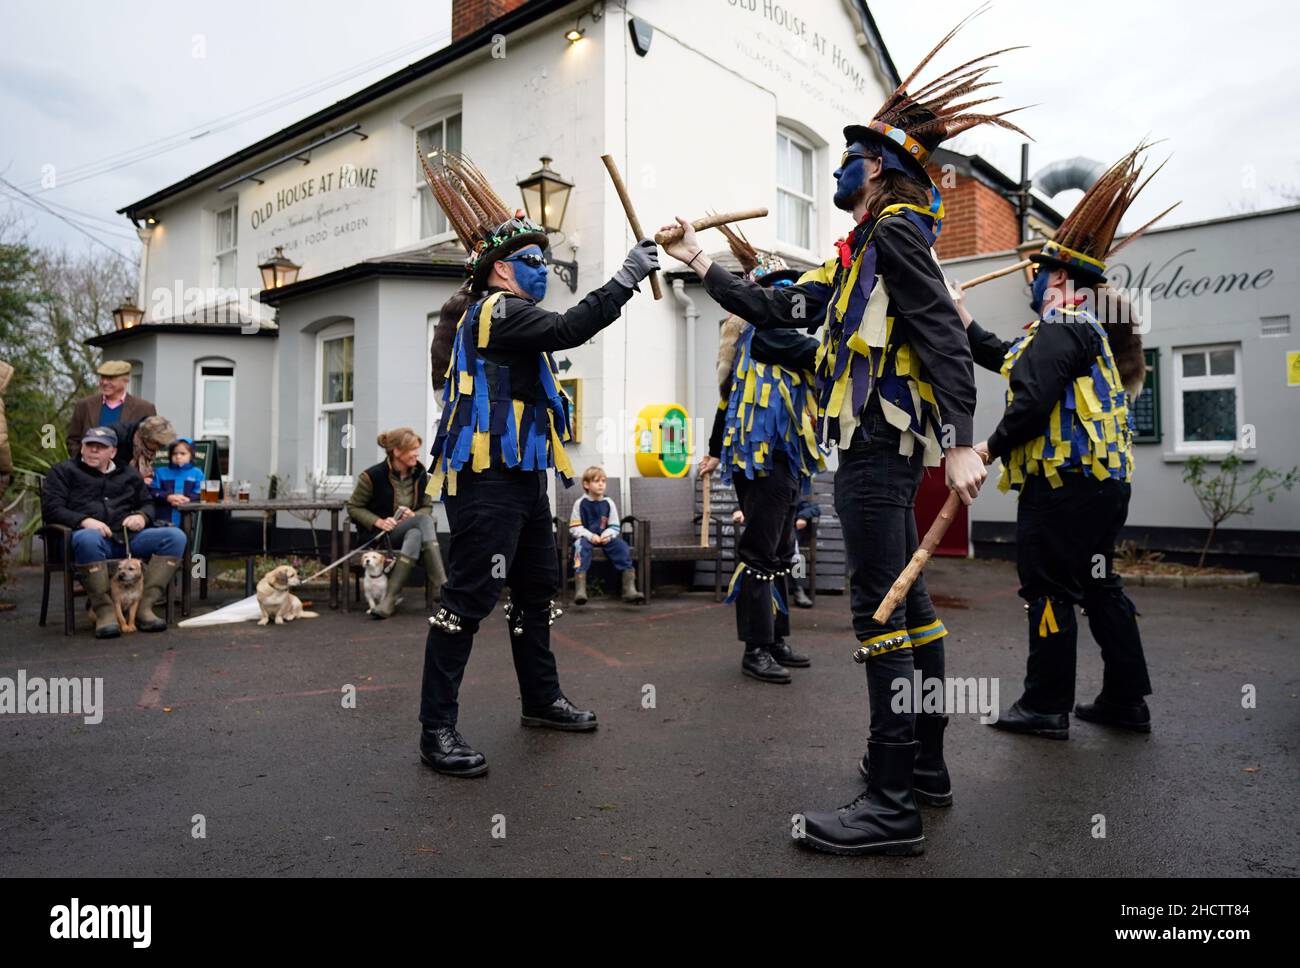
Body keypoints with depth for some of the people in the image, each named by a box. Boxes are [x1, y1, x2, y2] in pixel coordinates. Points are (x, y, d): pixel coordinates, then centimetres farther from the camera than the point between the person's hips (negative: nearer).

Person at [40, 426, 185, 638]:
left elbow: (148, 503, 32)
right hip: (90, 535, -4)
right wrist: (84, 520, -15)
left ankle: (146, 606, -27)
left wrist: (142, 516, 6)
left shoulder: (128, 474, 28)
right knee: (88, 538, -43)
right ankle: (104, 611, -35)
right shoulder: (63, 471, 16)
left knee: (175, 536, -22)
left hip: (128, 538, 4)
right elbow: (50, 508, 4)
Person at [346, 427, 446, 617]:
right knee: (425, 521, -31)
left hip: (412, 530, 4)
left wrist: (414, 516, -12)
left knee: (415, 536, -35)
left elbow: (427, 507, 12)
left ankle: (390, 598, -33)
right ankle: (441, 586, -36)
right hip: (377, 536, -4)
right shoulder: (373, 476, -9)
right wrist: (379, 522, -18)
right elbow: (353, 507, -2)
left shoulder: (421, 475, 4)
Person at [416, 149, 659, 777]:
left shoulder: (501, 315, 23)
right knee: (470, 596, -10)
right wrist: (627, 278, -20)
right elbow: (569, 329, -24)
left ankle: (541, 700, 28)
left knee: (538, 589, 16)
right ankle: (437, 729, -4)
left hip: (521, 478, 11)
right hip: (487, 481, -11)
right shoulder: (497, 308, -10)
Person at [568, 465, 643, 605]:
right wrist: (590, 536, -20)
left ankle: (629, 588, -29)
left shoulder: (609, 503, 6)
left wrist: (607, 535, -14)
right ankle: (580, 590, -48)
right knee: (581, 546, -36)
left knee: (622, 546, -24)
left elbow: (614, 527, 8)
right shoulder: (580, 503, -1)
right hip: (585, 537, -3)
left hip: (605, 538, 3)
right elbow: (574, 528, -4)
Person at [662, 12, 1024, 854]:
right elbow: (775, 311, 25)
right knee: (907, 601, 13)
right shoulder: (853, 258, 23)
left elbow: (945, 336, -16)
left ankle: (893, 807, -6)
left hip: (881, 444, -10)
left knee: (880, 610, -11)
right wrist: (704, 265, 29)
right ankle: (926, 765, 25)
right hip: (880, 446, 10)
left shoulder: (895, 231, -5)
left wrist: (960, 441, -25)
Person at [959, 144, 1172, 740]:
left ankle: (1046, 707, 5)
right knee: (1099, 585, 14)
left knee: (1049, 589, -3)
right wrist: (960, 317, 31)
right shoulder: (1084, 326, 20)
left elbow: (1034, 402, -23)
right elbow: (1003, 357, 29)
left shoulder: (1062, 327, -13)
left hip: (1063, 484, -10)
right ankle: (1125, 701, 21)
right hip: (1102, 481, 10)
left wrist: (992, 447, -9)